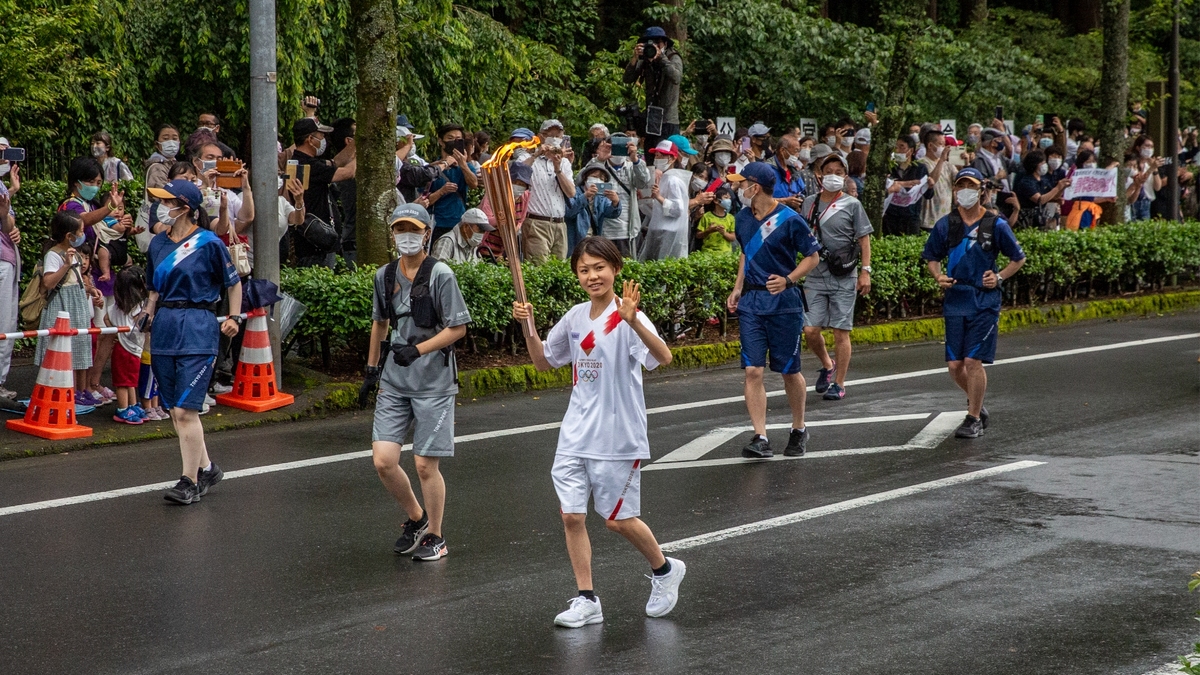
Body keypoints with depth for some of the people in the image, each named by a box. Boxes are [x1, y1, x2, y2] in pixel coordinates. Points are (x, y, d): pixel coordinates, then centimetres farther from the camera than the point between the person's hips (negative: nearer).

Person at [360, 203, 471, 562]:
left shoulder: (441, 275, -9)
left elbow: (458, 328, -8)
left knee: (425, 465, -2)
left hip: (434, 382, -5)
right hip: (394, 382, 5)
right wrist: (371, 370, 22)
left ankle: (434, 536, 18)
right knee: (383, 461, -3)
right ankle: (416, 518, 23)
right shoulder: (385, 276, 8)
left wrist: (418, 349, -19)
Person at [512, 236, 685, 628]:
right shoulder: (576, 317, 7)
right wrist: (528, 327, 3)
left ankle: (664, 570, 29)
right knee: (571, 516, 1)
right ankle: (586, 600, 10)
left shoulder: (628, 317, -13)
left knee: (618, 519, 3)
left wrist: (633, 321, -45)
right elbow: (544, 362, 20)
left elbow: (663, 357, -30)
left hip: (618, 438, -6)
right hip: (575, 436, 6)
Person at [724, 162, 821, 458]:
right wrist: (738, 288, 13)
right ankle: (760, 438, -7)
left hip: (784, 302, -5)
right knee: (753, 370, -6)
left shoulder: (789, 220, -11)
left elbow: (813, 256, -4)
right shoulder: (743, 218, 8)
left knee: (790, 371, 6)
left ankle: (799, 430, 25)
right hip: (751, 301, 5)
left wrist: (788, 280, -18)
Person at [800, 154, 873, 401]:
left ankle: (839, 383, 8)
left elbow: (864, 239, 1)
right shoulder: (809, 203, 10)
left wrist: (865, 271, -8)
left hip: (844, 277, -2)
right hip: (815, 275, 2)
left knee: (841, 332, -2)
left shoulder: (852, 205, 2)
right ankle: (827, 365, 24)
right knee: (810, 330, -4)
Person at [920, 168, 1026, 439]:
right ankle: (977, 402, 31)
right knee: (954, 365, 3)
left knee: (973, 361, -10)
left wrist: (999, 277, -5)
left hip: (985, 302, -3)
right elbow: (931, 257, 17)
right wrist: (939, 276, -2)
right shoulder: (945, 225, 5)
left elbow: (1018, 258, 9)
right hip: (954, 301, 3)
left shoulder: (996, 225, -2)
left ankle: (973, 419, 3)